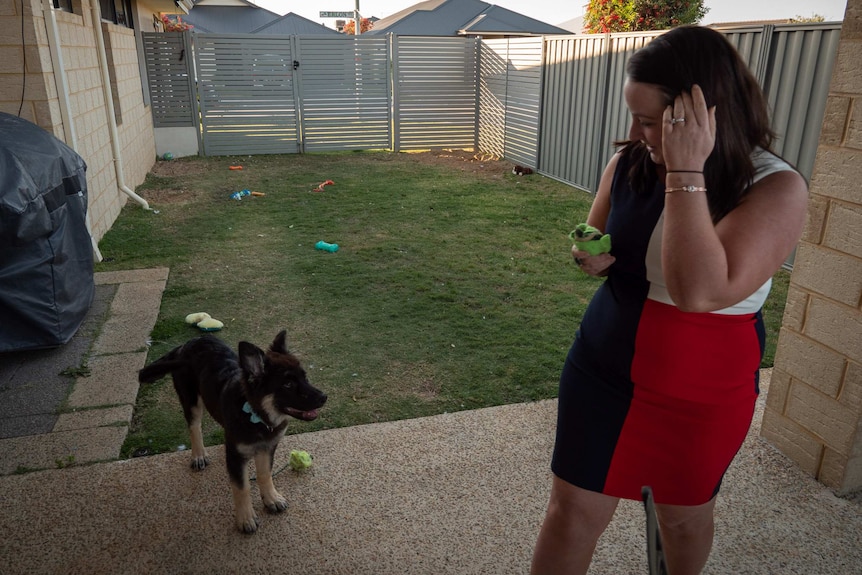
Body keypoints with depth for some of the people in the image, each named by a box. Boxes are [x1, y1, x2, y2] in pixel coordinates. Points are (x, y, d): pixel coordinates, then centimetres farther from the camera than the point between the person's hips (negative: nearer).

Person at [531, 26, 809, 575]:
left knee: (685, 514, 22)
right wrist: (591, 257, -13)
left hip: (703, 392, -2)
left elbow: (698, 291, -35)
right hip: (603, 369, 3)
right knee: (572, 513, 8)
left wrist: (685, 172, -32)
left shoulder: (777, 188, -20)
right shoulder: (629, 163, -7)